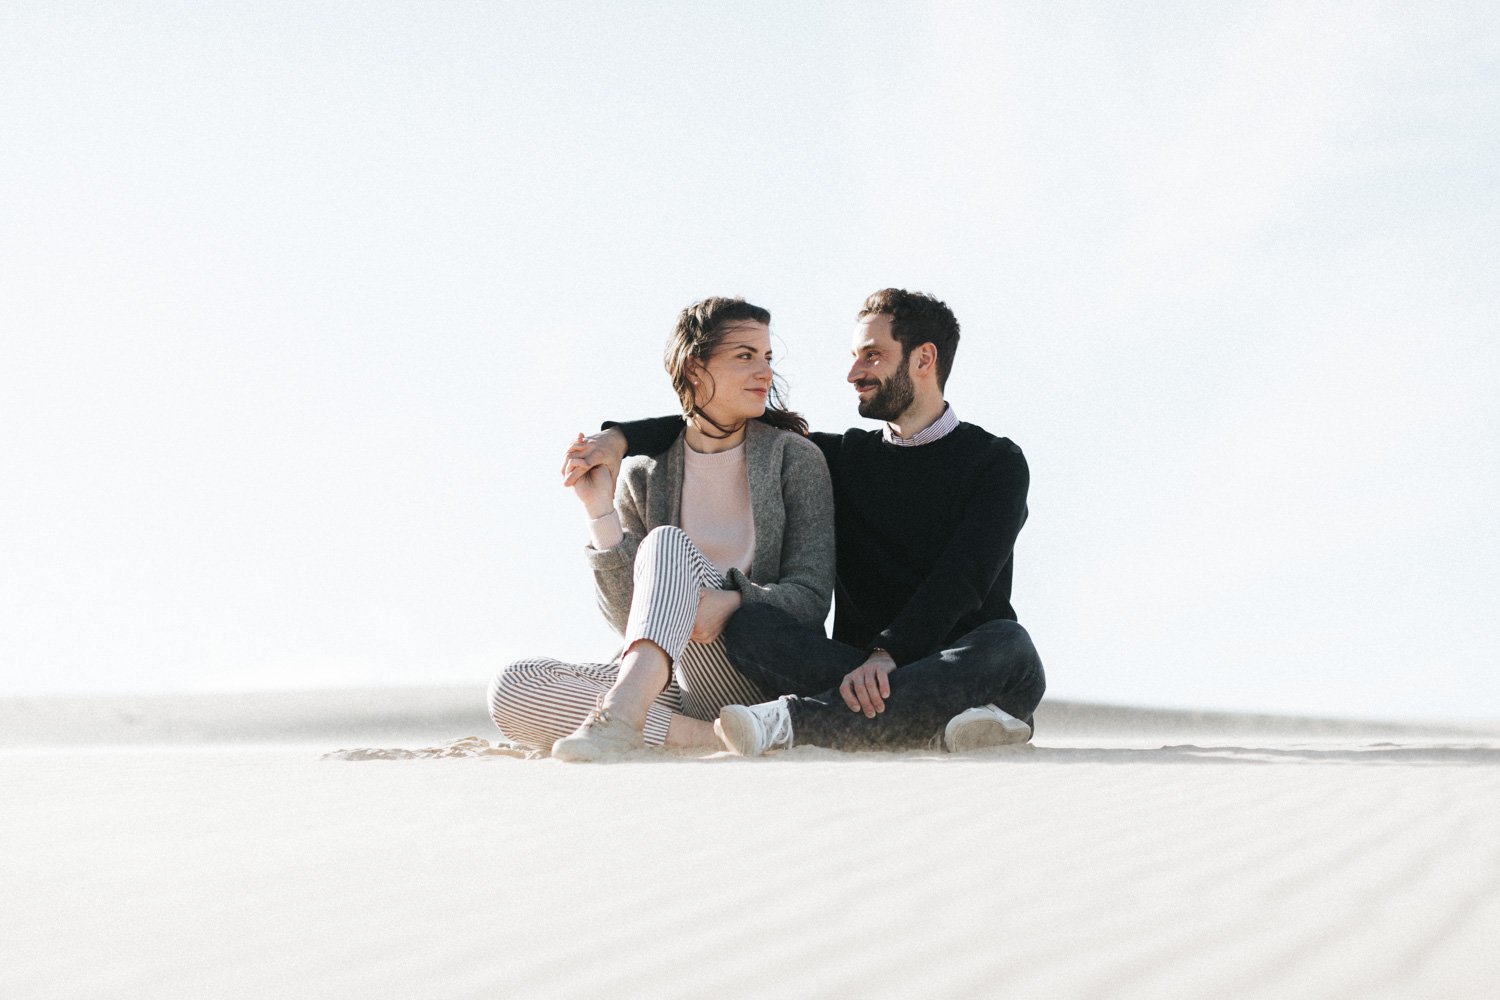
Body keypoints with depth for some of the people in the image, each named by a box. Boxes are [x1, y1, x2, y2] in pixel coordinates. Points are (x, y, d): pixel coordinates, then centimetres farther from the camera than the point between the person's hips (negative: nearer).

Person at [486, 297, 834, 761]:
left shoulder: (794, 458, 1)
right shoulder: (644, 475, 7)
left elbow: (810, 599, -6)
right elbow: (629, 615, 0)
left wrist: (733, 601, -28)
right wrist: (601, 510, -12)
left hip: (766, 683, -3)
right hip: (676, 687, 3)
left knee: (668, 546, -28)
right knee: (513, 688, -20)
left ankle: (619, 715, -52)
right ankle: (708, 736, -33)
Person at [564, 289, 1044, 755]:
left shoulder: (998, 462, 3)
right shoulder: (847, 458, 19)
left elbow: (960, 581, -12)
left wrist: (885, 656, -26)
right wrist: (621, 437, 5)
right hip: (860, 678, 3)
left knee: (1010, 647, -37)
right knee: (747, 627, -22)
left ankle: (789, 722, -41)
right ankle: (944, 724, -37)